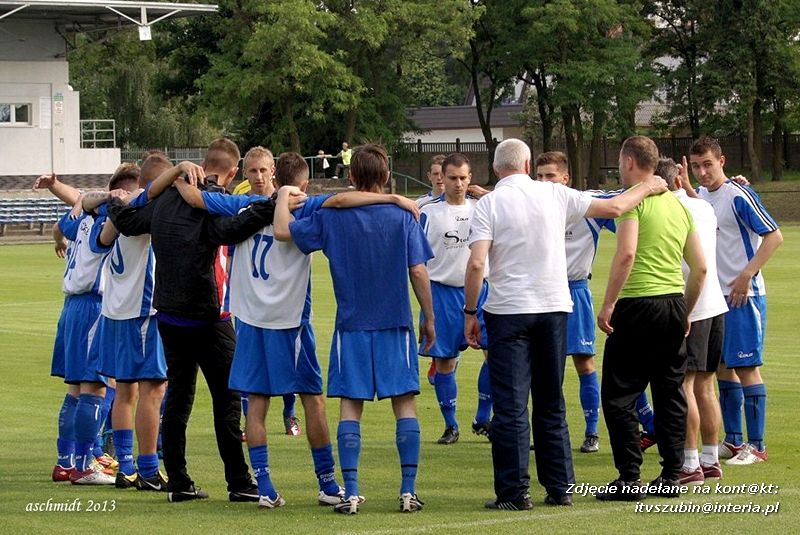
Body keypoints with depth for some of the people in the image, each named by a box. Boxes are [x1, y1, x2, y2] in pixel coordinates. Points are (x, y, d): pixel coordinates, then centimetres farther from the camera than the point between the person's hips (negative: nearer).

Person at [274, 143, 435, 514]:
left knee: (350, 407, 4)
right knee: (405, 403, 5)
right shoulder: (402, 217, -3)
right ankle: (409, 491, 0)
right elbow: (418, 272, -3)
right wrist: (429, 318, 7)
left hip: (351, 327, 0)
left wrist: (284, 195, 19)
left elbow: (282, 230, 1)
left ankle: (351, 493, -3)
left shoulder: (332, 217, -3)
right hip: (395, 324, 0)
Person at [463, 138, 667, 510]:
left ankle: (514, 492, -4)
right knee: (551, 404, 14)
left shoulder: (489, 204, -5)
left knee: (510, 405, -1)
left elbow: (476, 263, -14)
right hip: (553, 308, 3)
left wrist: (470, 313, -5)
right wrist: (647, 188, 26)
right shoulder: (554, 195, 3)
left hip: (508, 312, -3)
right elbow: (613, 208, 9)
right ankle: (559, 488, 16)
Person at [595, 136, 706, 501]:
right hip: (675, 304, 7)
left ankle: (629, 478, -5)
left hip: (639, 305, -7)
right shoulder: (679, 205, 13)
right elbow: (700, 268, 14)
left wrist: (608, 304, -17)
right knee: (670, 392, 12)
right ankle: (671, 476, 13)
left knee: (619, 394, -1)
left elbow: (626, 254, -21)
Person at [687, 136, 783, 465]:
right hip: (714, 296, 8)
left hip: (742, 296, -8)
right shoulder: (699, 196, 9)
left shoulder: (738, 196, -14)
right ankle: (733, 441, 20)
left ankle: (756, 445, -2)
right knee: (722, 366, 11)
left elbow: (774, 236, -14)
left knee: (746, 367, -6)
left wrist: (747, 275, -18)